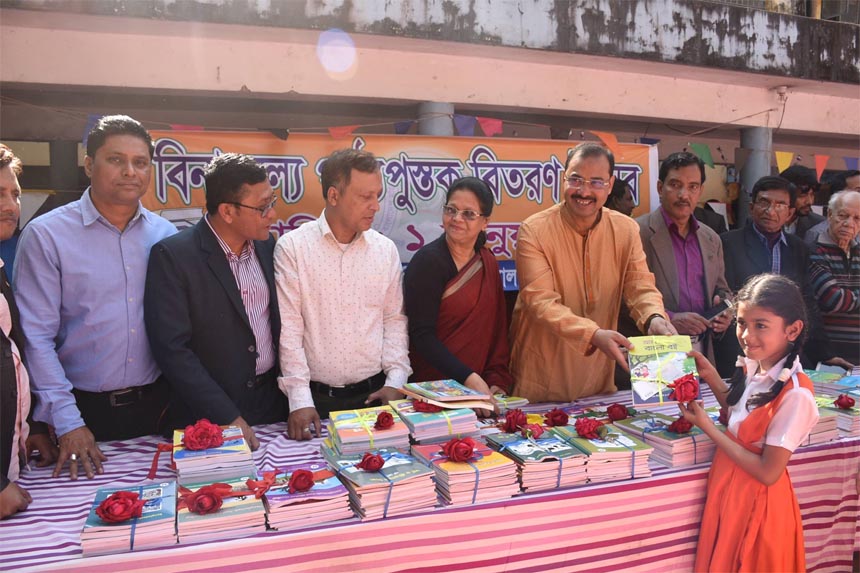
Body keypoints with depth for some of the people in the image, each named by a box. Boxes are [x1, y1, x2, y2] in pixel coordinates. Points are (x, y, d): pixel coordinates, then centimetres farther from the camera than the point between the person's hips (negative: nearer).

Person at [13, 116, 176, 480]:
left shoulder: (164, 235, 2)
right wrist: (68, 423, -12)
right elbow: (36, 337, -9)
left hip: (155, 405, 3)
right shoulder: (45, 235, -8)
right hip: (85, 409, -3)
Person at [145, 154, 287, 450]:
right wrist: (228, 418, -19)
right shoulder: (172, 255, -15)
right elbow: (172, 349, -18)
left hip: (273, 400, 5)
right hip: (209, 419, -5)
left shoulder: (266, 245, 2)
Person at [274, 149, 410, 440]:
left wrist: (395, 381, -2)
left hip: (374, 393, 3)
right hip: (315, 397, -2)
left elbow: (395, 319, 8)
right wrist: (300, 400, -13)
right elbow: (288, 329, -9)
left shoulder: (386, 249, 4)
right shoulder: (292, 247, -6)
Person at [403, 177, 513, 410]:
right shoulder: (427, 261, -13)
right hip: (431, 388, -5)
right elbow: (421, 334, -18)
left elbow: (498, 327, 6)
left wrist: (498, 381, -5)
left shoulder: (488, 263, 4)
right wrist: (468, 378, -24)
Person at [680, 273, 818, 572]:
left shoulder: (795, 395, -28)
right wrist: (712, 378, -1)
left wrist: (707, 426, -22)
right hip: (727, 487, 7)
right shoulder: (752, 367, -5)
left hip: (757, 500, -7)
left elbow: (768, 472, -23)